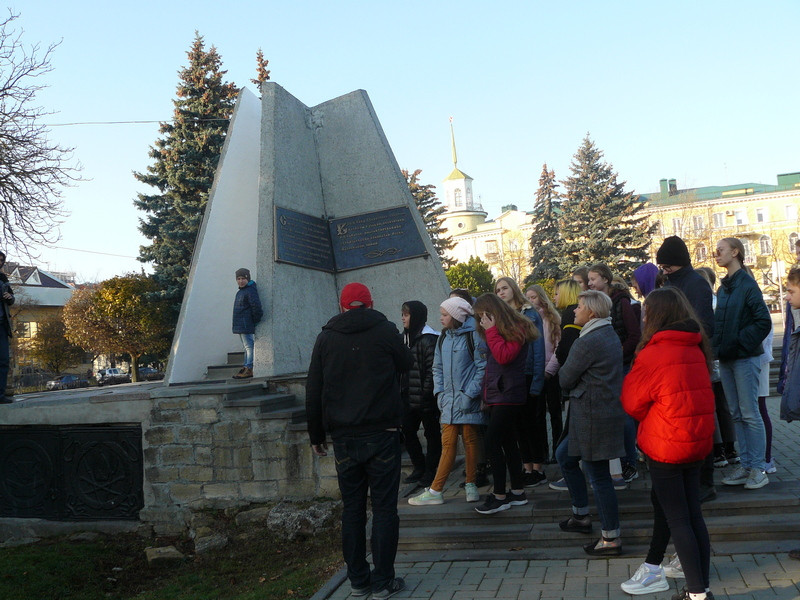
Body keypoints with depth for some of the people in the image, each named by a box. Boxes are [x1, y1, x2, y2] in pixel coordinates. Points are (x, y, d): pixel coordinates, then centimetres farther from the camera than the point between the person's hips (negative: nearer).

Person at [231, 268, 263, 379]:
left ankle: (249, 369, -12)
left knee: (249, 346, -10)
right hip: (240, 325, 11)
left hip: (246, 325, -11)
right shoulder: (240, 292, 19)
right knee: (246, 346, 15)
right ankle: (246, 367, 22)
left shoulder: (250, 290, -14)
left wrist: (256, 319, -15)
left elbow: (256, 306, -22)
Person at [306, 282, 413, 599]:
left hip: (343, 437, 3)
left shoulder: (326, 337, 3)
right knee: (384, 508, 3)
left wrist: (316, 435, 12)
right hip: (381, 433, -2)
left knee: (352, 508, 11)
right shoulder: (385, 330, -4)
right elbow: (407, 363, 13)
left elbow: (313, 391, 4)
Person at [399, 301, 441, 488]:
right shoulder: (405, 337, 13)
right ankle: (419, 468, 25)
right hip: (409, 398, 8)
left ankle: (430, 471, 14)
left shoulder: (428, 339, -12)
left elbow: (433, 368, -17)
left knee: (432, 433, 4)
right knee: (407, 432, 11)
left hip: (425, 398, -8)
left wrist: (426, 392, -19)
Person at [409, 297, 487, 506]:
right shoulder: (443, 337, 12)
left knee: (470, 441, 4)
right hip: (449, 401, 5)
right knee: (448, 444, 4)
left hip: (469, 402, -5)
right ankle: (435, 491, 4)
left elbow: (482, 367, -10)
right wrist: (439, 392, 5)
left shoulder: (473, 336, -8)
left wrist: (470, 394, -15)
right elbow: (437, 367, 17)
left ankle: (470, 485, 16)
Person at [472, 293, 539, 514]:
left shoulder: (517, 329, -9)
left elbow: (504, 356, -21)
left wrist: (491, 331, -15)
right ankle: (517, 492, 19)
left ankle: (500, 496, -6)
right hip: (498, 396, 9)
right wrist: (486, 395, 15)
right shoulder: (497, 332, 17)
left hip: (508, 396, -9)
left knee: (492, 443, -11)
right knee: (508, 444, 12)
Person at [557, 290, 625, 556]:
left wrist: (561, 371, 8)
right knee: (564, 456, 23)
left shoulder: (587, 342, -19)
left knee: (599, 475, -2)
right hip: (607, 408, 10)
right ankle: (581, 516, 32)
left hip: (593, 415, -10)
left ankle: (611, 539, 7)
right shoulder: (610, 335, 12)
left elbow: (565, 379, -11)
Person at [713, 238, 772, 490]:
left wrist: (742, 343, -16)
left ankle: (758, 468, 5)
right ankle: (745, 465, 18)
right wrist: (718, 346, 6)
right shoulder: (723, 288, 12)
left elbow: (763, 322, -16)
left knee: (750, 414, -3)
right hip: (726, 359, 8)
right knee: (737, 414, 10)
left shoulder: (747, 285, -11)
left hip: (744, 358, -8)